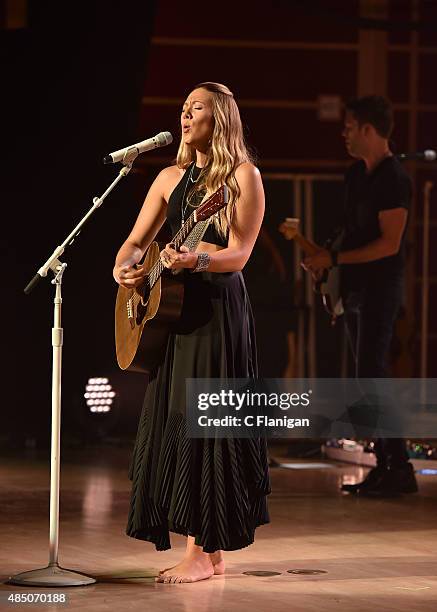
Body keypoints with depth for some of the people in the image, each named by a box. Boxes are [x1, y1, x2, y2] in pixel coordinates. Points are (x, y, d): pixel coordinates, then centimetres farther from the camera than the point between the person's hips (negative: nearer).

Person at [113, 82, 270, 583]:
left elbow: (239, 254, -11)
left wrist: (196, 261, -29)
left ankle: (203, 554, -4)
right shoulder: (171, 178, 14)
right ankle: (210, 552, 12)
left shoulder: (243, 176, -4)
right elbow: (136, 241, 14)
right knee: (172, 420, 5)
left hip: (219, 306, -7)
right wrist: (122, 269, -7)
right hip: (169, 303, 7)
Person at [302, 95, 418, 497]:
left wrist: (333, 259, -17)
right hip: (355, 287, 9)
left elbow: (389, 244, -20)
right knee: (368, 376, 8)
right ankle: (385, 466, 12)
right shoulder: (356, 174, 13)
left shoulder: (394, 180, -15)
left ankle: (400, 469, -9)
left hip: (380, 287, -9)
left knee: (371, 374, -12)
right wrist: (324, 256, 8)